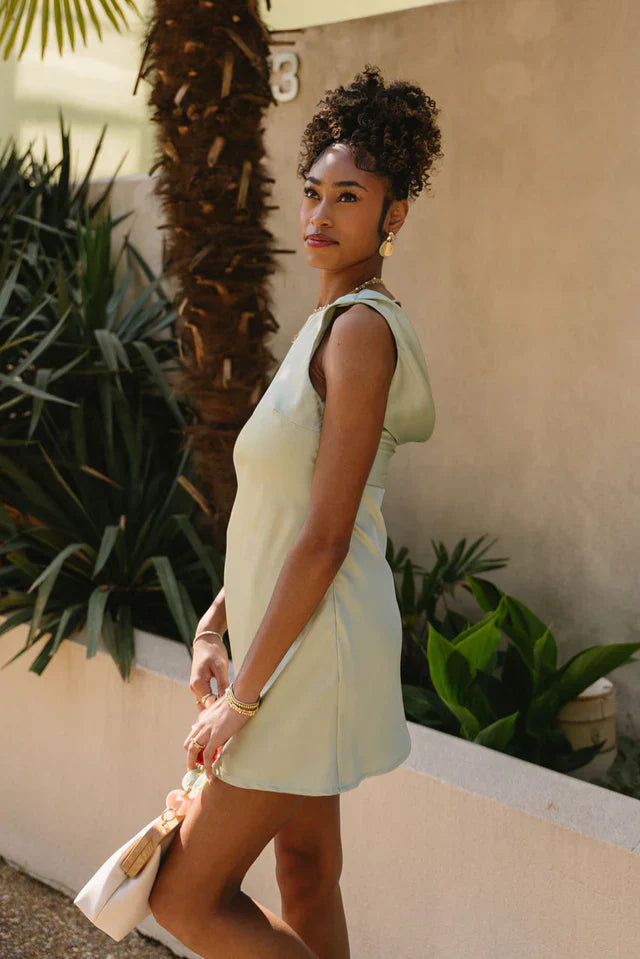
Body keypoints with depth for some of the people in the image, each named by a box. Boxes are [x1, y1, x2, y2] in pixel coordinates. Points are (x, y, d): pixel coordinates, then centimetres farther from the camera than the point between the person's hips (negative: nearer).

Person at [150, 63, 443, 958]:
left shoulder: (361, 327, -18)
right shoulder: (327, 323, 12)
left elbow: (326, 537, -22)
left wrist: (244, 698, -17)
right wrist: (214, 625, 8)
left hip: (317, 650, -9)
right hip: (294, 642, 9)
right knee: (307, 880, 19)